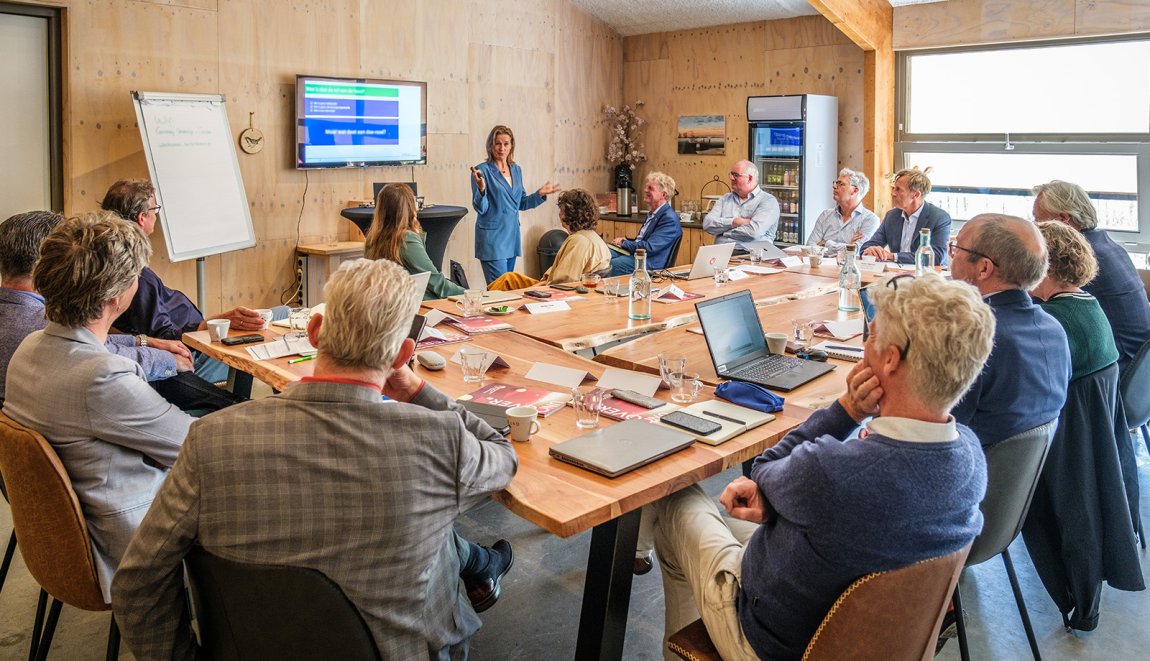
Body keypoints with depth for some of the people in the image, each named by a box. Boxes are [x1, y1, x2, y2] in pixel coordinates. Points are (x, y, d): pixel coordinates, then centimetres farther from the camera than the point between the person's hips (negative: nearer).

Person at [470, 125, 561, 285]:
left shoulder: (516, 170, 11)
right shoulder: (482, 170, -8)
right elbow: (480, 208, -11)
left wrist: (540, 194, 8)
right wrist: (481, 189, -29)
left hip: (512, 236, 7)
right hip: (492, 237, -7)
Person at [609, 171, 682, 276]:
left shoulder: (670, 219, -14)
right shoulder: (652, 213, 17)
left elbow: (648, 248, -20)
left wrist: (623, 243, -7)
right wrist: (626, 241, 3)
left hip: (650, 264, -9)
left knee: (610, 265, -28)